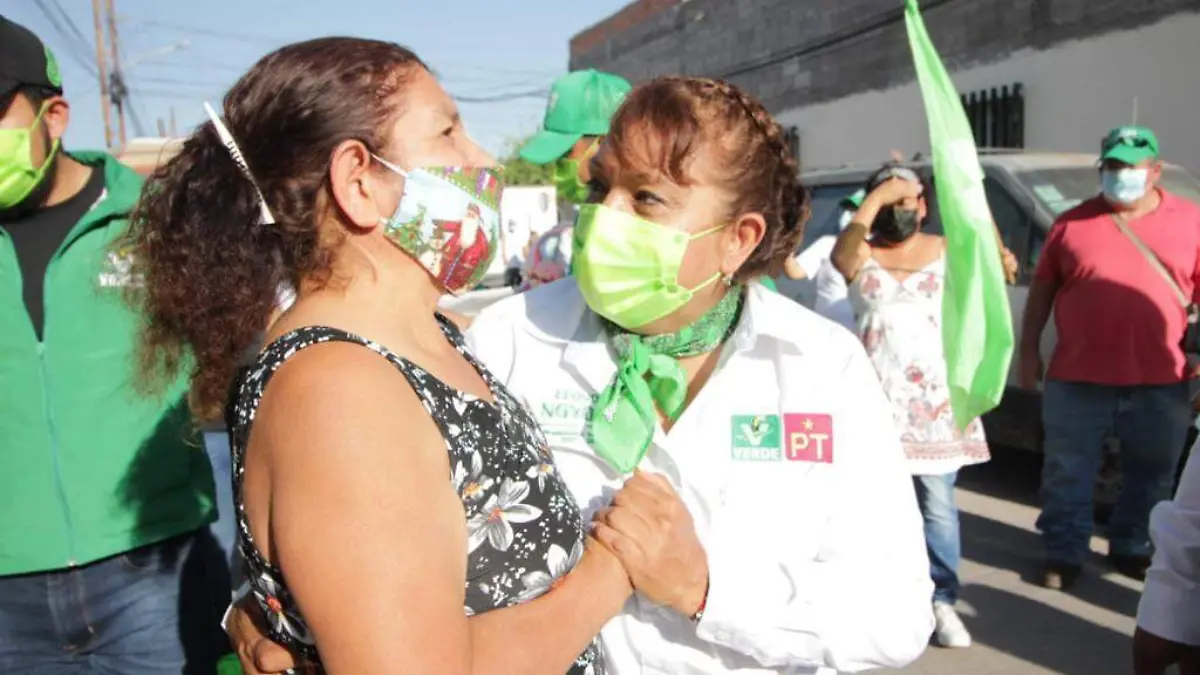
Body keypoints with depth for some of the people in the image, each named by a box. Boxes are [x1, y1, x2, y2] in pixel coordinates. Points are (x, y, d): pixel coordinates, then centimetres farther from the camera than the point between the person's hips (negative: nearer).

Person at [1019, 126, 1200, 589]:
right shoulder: (1073, 222, 3)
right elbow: (1041, 289, 7)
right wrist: (1029, 350, 4)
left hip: (1161, 382, 1)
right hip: (1078, 379, -1)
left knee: (1150, 477, 15)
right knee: (1067, 475, 7)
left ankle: (1131, 549, 33)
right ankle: (1064, 554, 21)